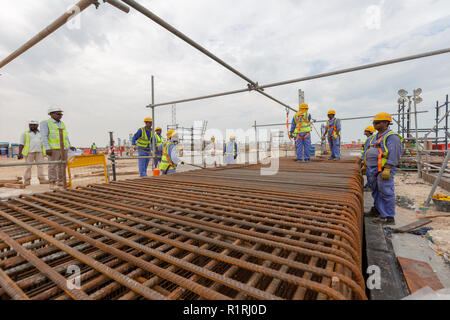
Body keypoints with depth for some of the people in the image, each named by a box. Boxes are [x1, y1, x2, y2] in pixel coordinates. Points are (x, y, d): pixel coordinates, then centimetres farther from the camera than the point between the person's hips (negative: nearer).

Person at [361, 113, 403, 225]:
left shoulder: (392, 137, -8)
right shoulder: (374, 137, 19)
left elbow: (393, 156, -17)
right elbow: (369, 153, 23)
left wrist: (387, 169, -23)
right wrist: (365, 166, 23)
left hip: (384, 170, -9)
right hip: (372, 170, 9)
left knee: (386, 193, -4)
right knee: (376, 192, 14)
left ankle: (390, 218, 3)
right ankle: (377, 211, 25)